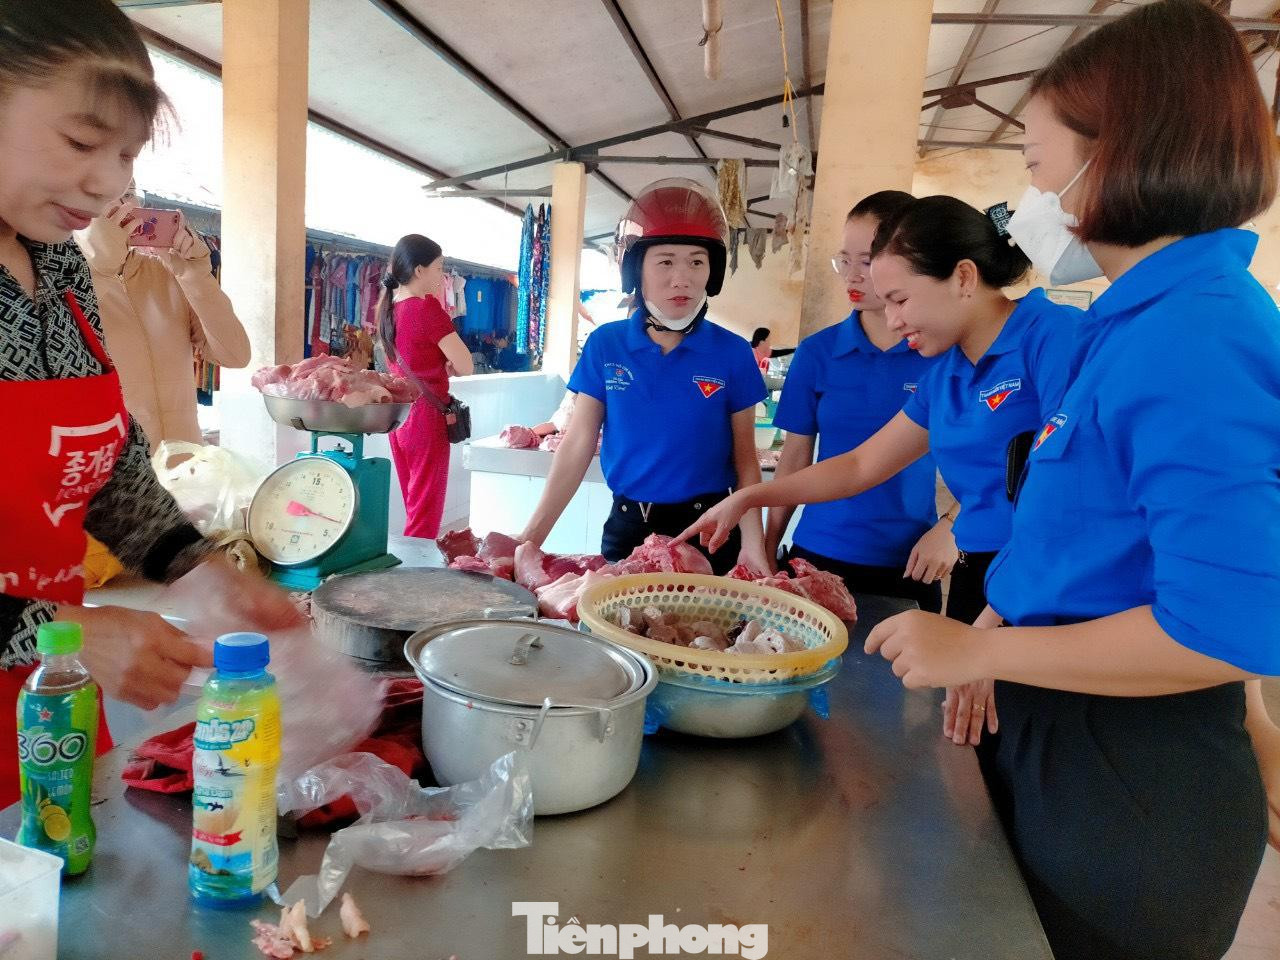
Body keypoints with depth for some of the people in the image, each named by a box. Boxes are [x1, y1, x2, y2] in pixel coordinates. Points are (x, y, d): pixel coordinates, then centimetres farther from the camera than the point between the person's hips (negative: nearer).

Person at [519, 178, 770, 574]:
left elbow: (745, 461, -2)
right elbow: (577, 446, -1)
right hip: (627, 526, 1)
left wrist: (753, 545, -12)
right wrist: (533, 534, -6)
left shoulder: (733, 354, -6)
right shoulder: (604, 346, -3)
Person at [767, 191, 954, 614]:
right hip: (817, 555, 2)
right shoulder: (816, 352, 0)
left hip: (909, 565, -1)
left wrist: (949, 529, -14)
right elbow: (794, 461, 4)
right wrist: (767, 552, 4)